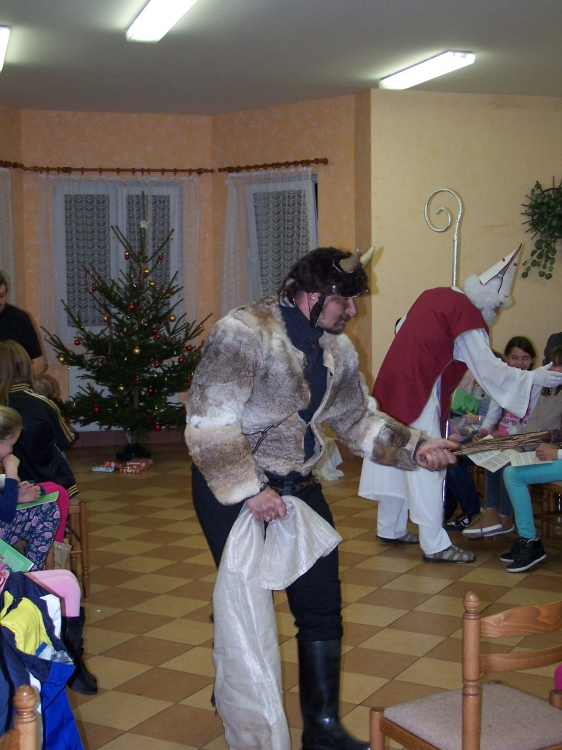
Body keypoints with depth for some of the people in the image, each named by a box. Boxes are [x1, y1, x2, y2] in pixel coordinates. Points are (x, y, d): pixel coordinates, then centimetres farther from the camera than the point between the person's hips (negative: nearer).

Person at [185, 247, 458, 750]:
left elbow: (359, 419, 13)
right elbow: (209, 425, -26)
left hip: (298, 486, 7)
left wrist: (414, 449, -1)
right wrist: (249, 490, -28)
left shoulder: (337, 349, 4)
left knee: (323, 607, 5)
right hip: (232, 488, -6)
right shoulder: (243, 333, -21)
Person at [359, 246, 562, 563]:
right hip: (419, 393, -9)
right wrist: (534, 377, -9)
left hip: (394, 385, 9)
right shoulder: (468, 316, -15)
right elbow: (489, 368, -14)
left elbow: (402, 329, 20)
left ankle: (390, 529, 27)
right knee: (426, 468, -3)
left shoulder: (435, 295, 9)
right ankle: (435, 545, 2)